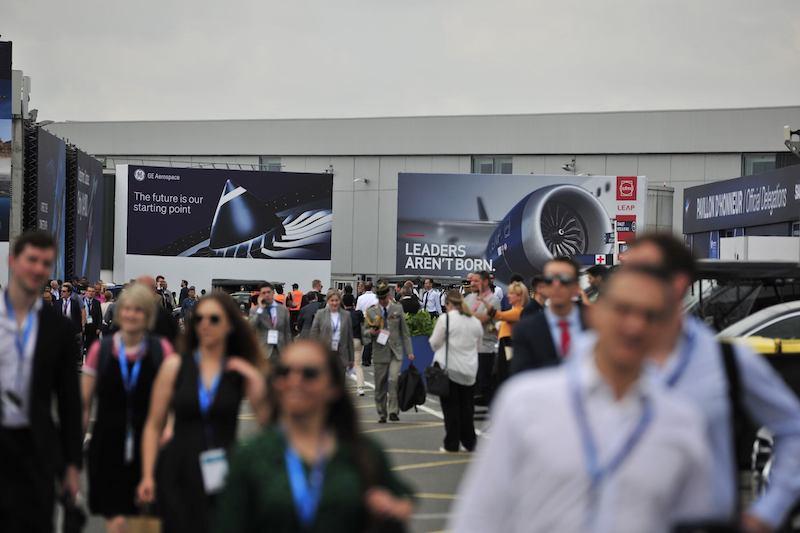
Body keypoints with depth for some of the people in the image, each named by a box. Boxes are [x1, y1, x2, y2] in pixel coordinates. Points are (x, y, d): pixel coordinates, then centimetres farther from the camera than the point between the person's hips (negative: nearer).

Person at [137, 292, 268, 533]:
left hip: (223, 474, 0)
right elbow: (154, 426, 4)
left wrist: (257, 383, -15)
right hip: (179, 474, 1)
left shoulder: (242, 372, 2)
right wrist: (148, 475, -2)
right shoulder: (175, 366, 2)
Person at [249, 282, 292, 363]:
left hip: (280, 352, 2)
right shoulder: (255, 311, 3)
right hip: (263, 352, -2)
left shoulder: (283, 309, 9)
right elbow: (250, 328, -14)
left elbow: (287, 332, 12)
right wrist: (260, 309, -12)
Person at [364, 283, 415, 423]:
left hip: (396, 351, -1)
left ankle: (393, 411, -13)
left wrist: (409, 351, 5)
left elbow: (405, 331, 10)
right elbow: (365, 333, 12)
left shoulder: (398, 309, 7)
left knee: (393, 380, -19)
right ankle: (382, 415, 15)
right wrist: (371, 332, -12)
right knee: (380, 385, 4)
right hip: (380, 352, 1)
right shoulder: (371, 312, 6)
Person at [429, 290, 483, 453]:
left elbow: (434, 343, -7)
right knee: (466, 407, 12)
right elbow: (478, 345, 14)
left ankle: (452, 444, 4)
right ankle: (469, 442, 15)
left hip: (449, 368, -4)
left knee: (451, 407, 2)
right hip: (469, 370, 4)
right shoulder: (476, 322, 5)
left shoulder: (445, 319, -11)